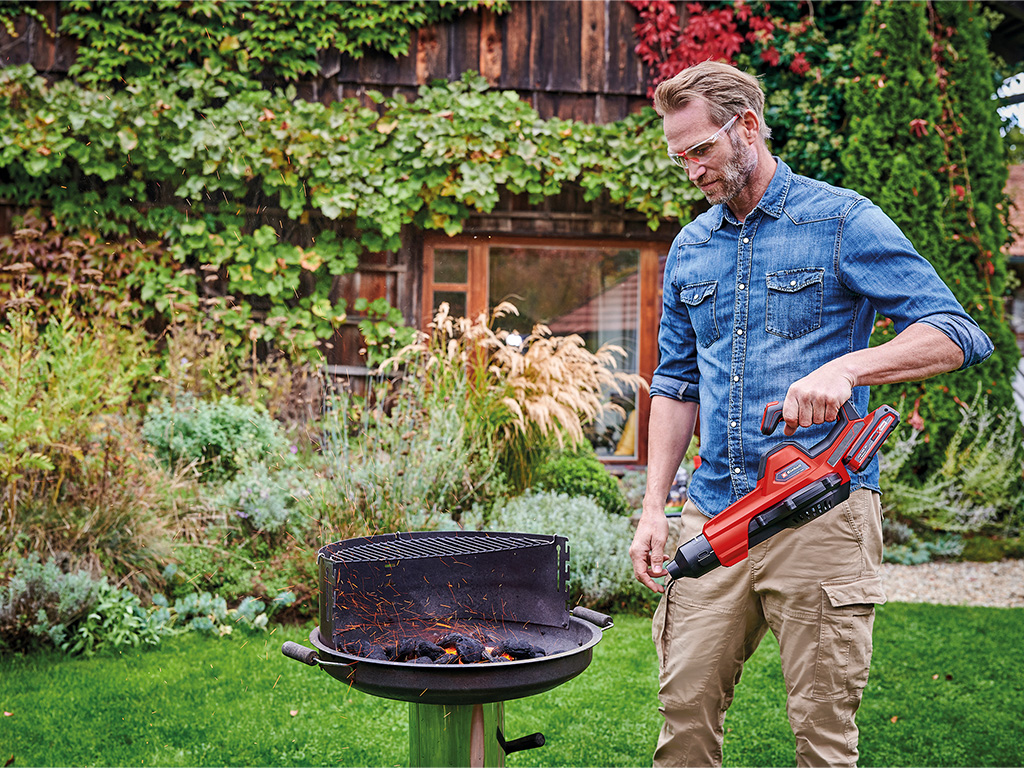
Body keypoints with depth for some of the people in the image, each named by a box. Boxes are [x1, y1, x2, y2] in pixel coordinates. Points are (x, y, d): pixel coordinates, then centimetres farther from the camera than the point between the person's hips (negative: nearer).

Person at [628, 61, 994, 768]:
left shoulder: (842, 220, -3)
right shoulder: (689, 250, 14)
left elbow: (959, 335, -9)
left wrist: (844, 367, -26)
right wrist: (654, 507, 9)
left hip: (821, 513, -5)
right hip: (713, 515, 5)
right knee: (686, 709, 5)